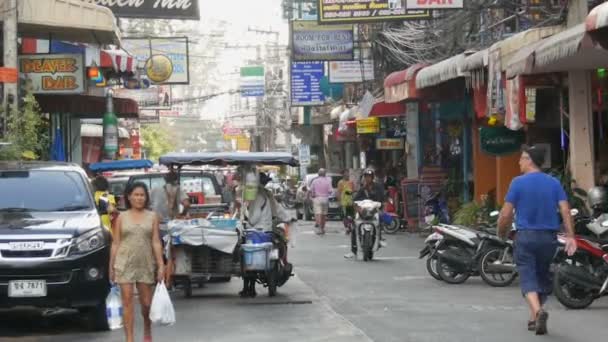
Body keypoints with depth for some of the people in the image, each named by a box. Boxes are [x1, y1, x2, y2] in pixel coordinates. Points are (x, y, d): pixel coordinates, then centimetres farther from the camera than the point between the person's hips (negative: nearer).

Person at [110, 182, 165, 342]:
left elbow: (156, 242, 2)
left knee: (146, 303, 7)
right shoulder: (122, 217, 6)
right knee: (127, 302, -4)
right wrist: (111, 266, 2)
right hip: (125, 263, -1)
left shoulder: (152, 217, 7)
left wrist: (161, 265, -5)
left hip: (145, 264, 1)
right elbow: (115, 243, 6)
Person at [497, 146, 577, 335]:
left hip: (526, 236, -4)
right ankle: (534, 319, 24)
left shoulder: (518, 183, -6)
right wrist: (570, 236, -8)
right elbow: (565, 210, -6)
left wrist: (501, 232, 9)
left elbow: (506, 214, -7)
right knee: (542, 276, 17)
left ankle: (538, 311, -29)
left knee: (528, 277, -4)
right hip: (549, 237, 4)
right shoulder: (554, 183, 4)